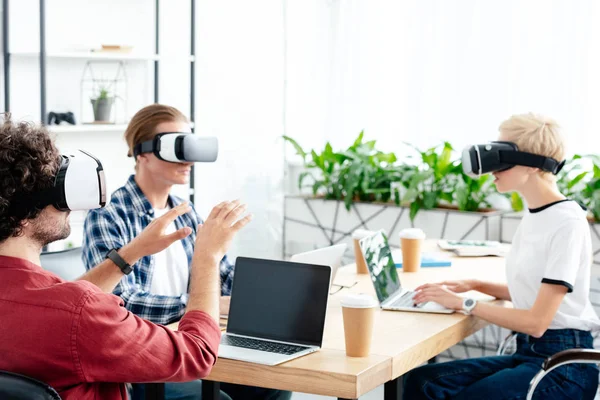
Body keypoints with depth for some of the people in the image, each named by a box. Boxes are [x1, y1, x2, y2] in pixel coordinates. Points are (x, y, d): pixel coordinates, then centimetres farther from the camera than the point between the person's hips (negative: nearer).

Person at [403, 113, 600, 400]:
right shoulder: (534, 215, 10)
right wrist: (475, 286, 9)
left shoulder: (567, 223, -16)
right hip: (527, 352, 8)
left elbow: (537, 321, -19)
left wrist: (464, 303, -13)